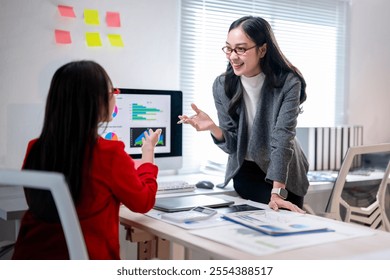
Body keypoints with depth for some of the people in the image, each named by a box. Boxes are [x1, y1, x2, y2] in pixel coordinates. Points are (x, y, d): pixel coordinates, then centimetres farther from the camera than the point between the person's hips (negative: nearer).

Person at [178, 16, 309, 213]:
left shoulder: (288, 83, -21)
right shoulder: (222, 85, -12)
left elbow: (282, 138, -28)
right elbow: (232, 145, -9)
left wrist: (277, 192, -37)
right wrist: (213, 128, -31)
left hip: (284, 176, -2)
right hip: (244, 173, 3)